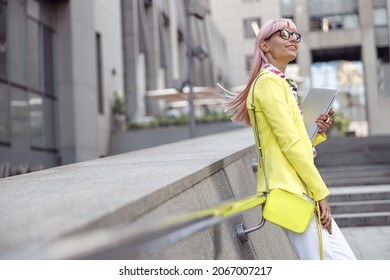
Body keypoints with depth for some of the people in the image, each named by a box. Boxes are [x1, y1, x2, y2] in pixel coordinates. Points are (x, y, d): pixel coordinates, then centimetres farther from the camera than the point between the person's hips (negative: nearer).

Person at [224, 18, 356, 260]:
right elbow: (290, 143, -18)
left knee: (344, 260, 11)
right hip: (288, 190, -10)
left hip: (296, 188, 10)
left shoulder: (282, 83, 19)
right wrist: (321, 192, -14)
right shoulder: (269, 81, -12)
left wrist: (318, 132, 3)